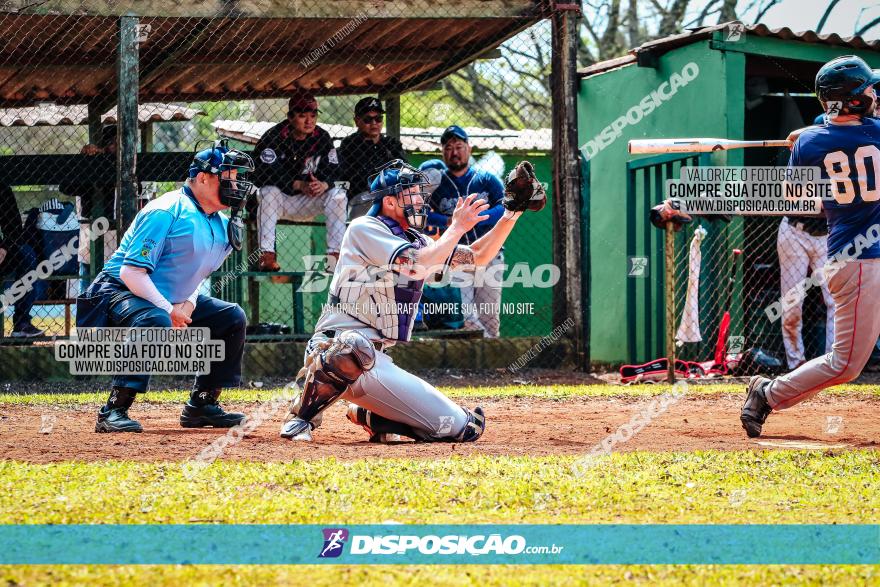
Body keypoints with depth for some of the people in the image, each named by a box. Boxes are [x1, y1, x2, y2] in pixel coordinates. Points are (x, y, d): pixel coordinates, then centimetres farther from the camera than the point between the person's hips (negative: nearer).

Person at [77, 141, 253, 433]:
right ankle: (114, 411, -35)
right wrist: (167, 310, -28)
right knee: (155, 322, -40)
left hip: (172, 301, 9)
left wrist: (188, 303, -3)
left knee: (232, 317, 9)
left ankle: (201, 406, 15)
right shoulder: (168, 212, -21)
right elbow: (132, 271, -25)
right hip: (120, 291, -9)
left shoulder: (221, 225, 7)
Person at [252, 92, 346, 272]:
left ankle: (335, 255, -23)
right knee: (269, 191, -34)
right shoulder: (273, 137, -15)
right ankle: (267, 255, -37)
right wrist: (299, 185, -34)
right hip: (279, 199, -3)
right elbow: (266, 173, -25)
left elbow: (334, 170, -6)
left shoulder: (322, 138, -2)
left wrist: (323, 184, -30)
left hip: (309, 203, 3)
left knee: (338, 195, -18)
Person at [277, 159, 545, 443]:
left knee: (465, 428, -3)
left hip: (378, 365, 7)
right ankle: (303, 417, -19)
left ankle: (370, 417, 16)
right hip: (334, 351, -7)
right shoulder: (364, 228, -5)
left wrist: (513, 211, 13)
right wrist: (457, 227, -9)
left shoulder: (417, 241, 18)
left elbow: (477, 256, 22)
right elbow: (417, 265, -18)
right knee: (356, 346, -46)